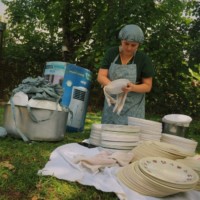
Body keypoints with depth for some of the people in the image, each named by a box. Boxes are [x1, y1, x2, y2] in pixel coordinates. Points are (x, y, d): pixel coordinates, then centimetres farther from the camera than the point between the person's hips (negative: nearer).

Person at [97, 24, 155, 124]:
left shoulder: (143, 59, -8)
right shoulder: (111, 53, -3)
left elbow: (147, 86, -4)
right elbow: (101, 76, -7)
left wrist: (133, 87, -25)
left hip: (133, 107, -2)